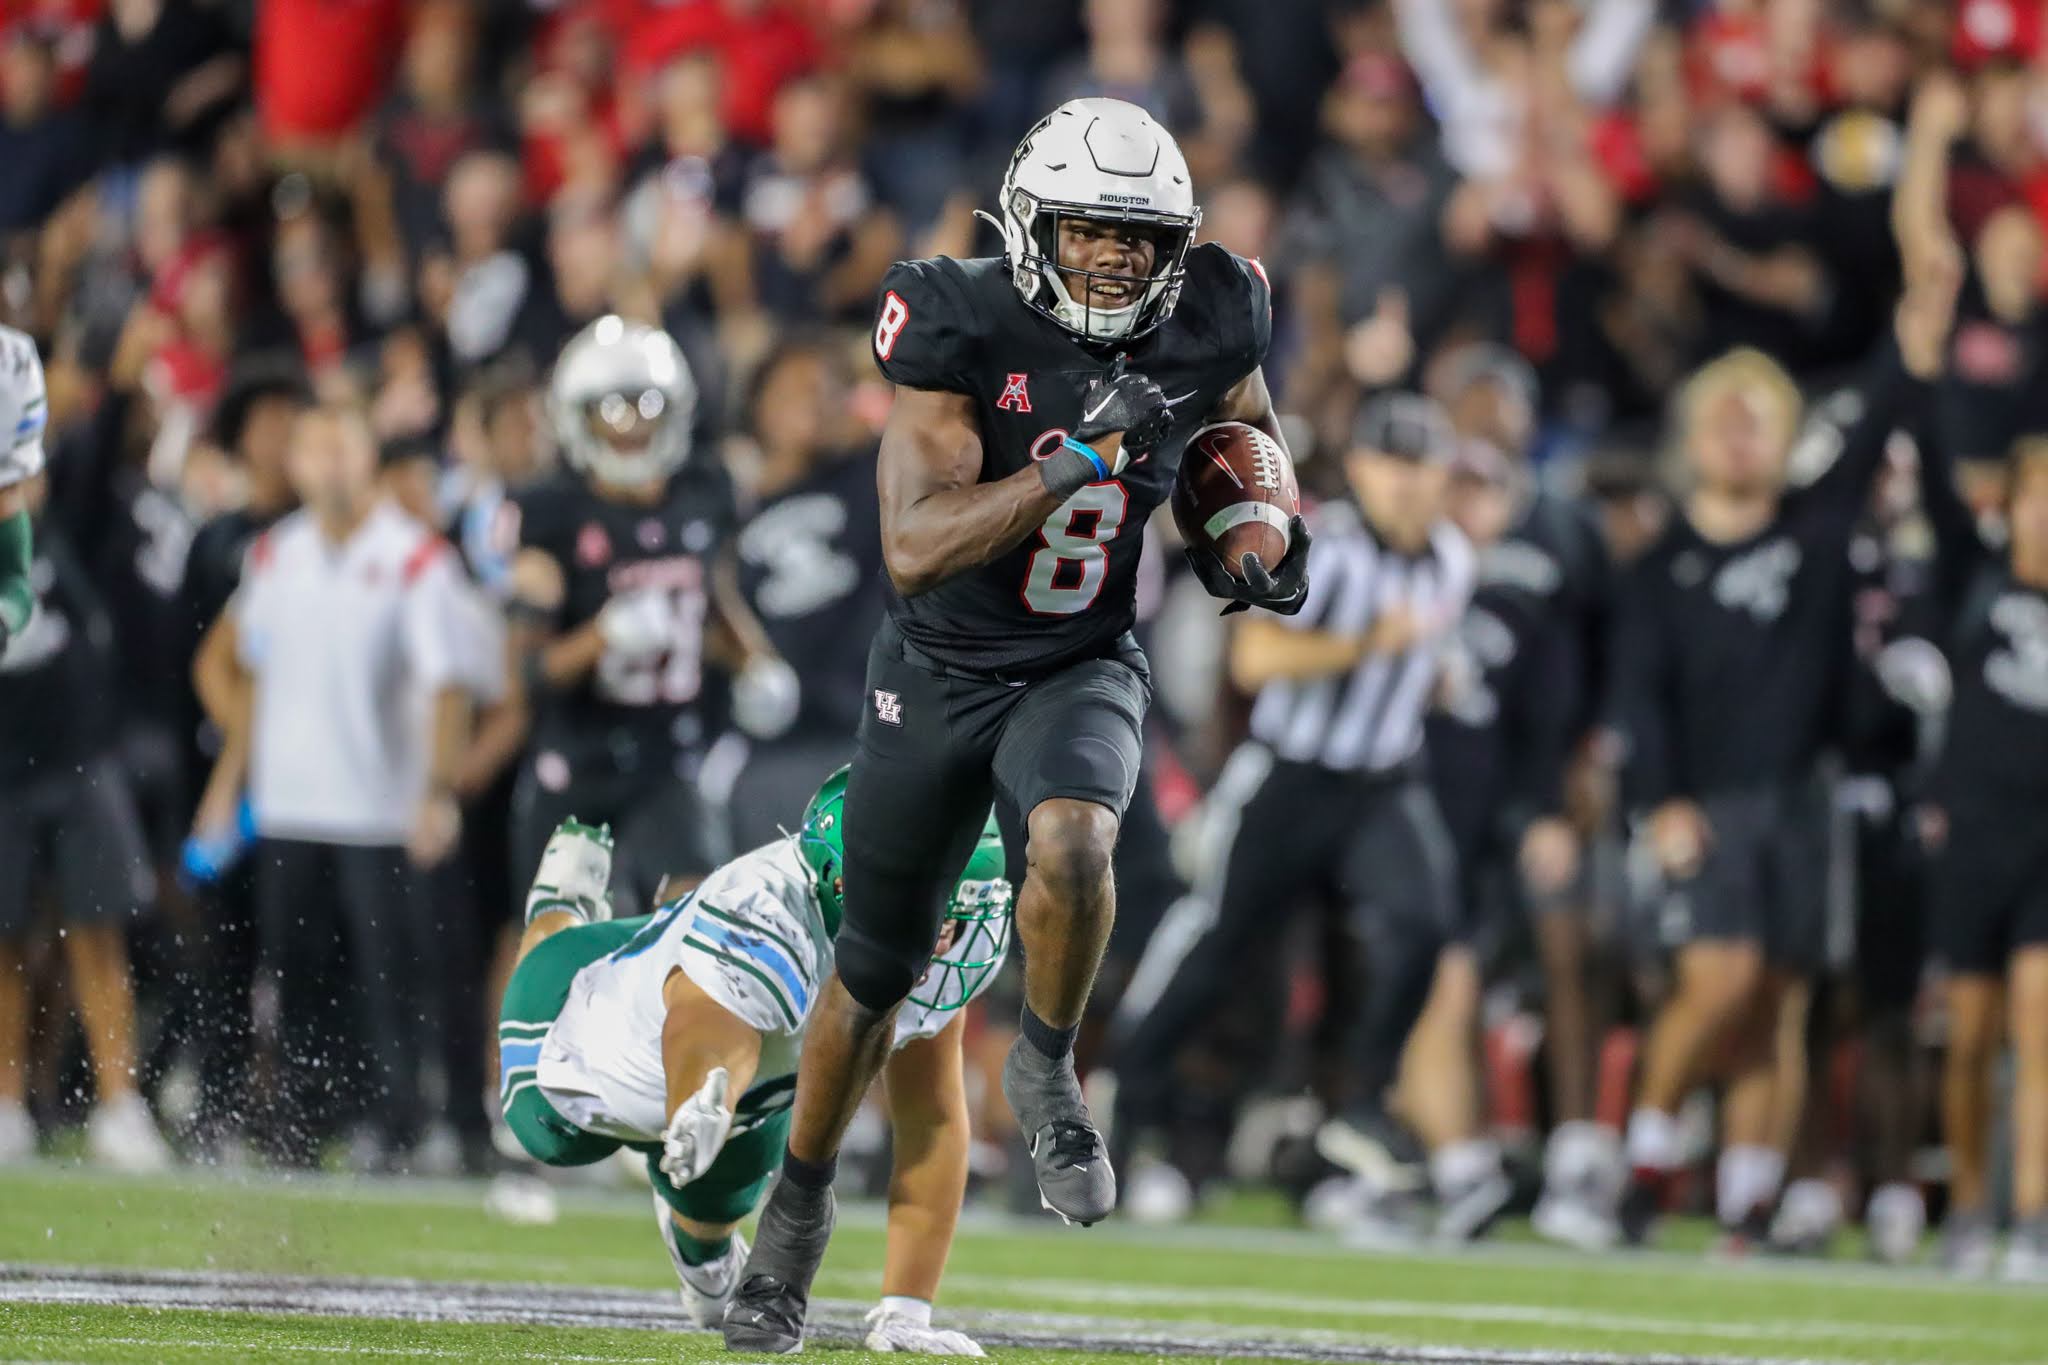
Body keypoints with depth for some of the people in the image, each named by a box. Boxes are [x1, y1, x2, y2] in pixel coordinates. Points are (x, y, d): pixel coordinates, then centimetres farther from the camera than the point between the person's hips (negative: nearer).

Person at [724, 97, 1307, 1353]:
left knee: (1071, 845, -33)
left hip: (1083, 671, 1)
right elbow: (913, 545, -30)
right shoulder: (965, 329, -21)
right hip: (938, 673, -1)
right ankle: (801, 1204, 34)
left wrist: (1272, 539, -3)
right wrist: (1077, 462, -37)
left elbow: (1248, 427, 17)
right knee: (879, 969, 11)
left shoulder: (1202, 329, -10)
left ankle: (1047, 1072, -6)